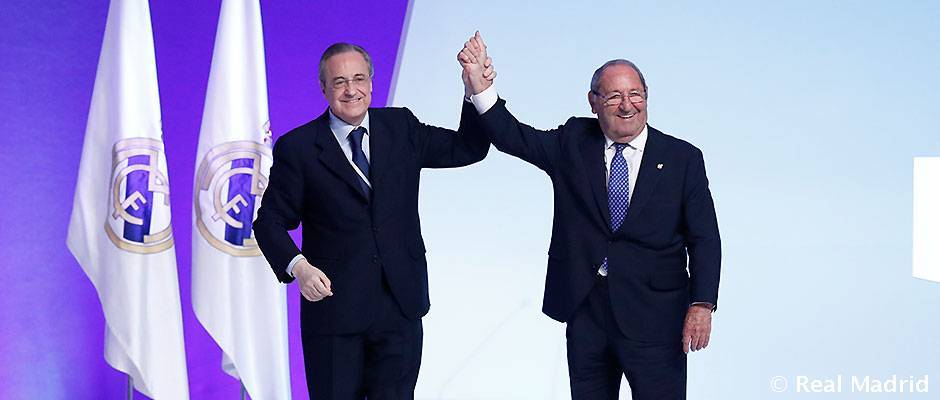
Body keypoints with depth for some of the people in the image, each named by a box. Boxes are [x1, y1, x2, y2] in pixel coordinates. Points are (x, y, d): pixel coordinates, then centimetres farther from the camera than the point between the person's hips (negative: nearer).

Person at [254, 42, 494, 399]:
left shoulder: (401, 127, 7)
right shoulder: (297, 148, -2)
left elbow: (467, 148, 10)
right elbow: (270, 220, 0)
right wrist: (298, 266, -18)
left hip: (400, 305, 2)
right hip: (333, 306, -2)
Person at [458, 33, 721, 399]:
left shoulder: (682, 158, -1)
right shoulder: (573, 143, 6)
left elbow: (704, 238, -2)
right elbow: (512, 137, -1)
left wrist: (702, 304, -12)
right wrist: (478, 80, -14)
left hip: (654, 317, -2)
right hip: (585, 310, 3)